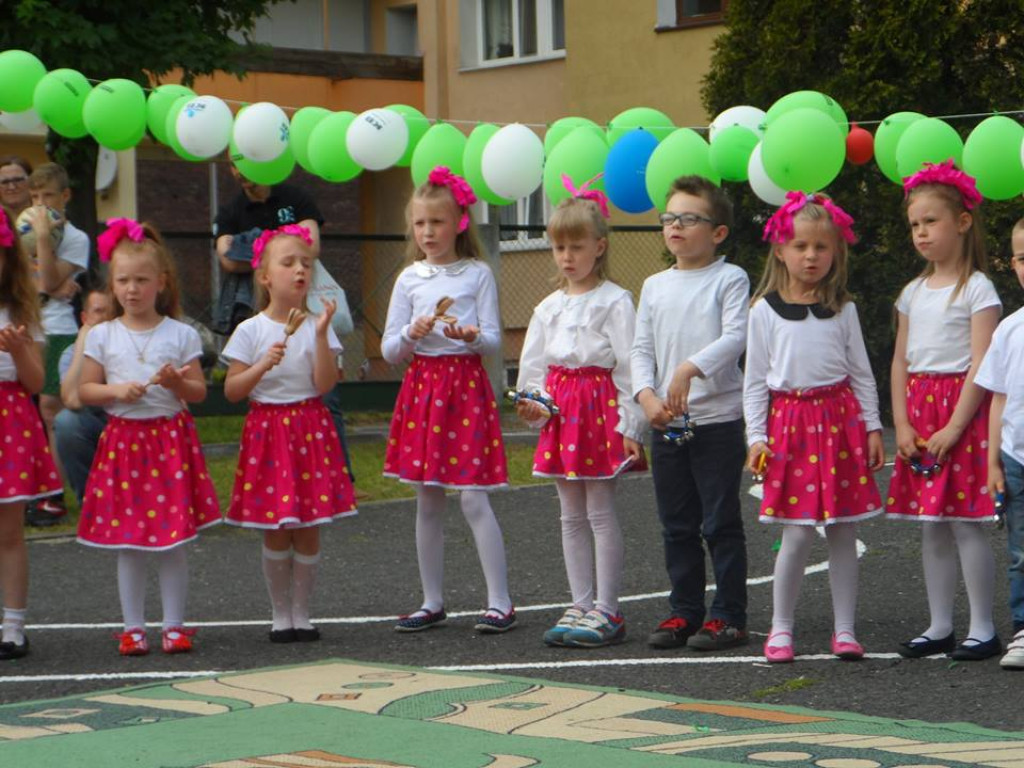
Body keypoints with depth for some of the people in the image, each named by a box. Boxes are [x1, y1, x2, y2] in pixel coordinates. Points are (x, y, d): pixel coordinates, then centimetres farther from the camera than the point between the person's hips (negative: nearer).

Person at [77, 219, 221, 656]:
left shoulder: (181, 334, 2)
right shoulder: (102, 336, 3)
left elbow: (199, 392, 3)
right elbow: (84, 390, 5)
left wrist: (178, 382, -17)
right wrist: (115, 391, -12)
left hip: (171, 439, -1)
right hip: (122, 439, 1)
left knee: (171, 544, 0)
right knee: (127, 545, 4)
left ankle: (174, 625, 10)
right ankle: (133, 627, 13)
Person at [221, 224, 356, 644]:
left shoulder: (316, 326, 1)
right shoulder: (251, 331, -2)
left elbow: (325, 384, -9)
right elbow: (232, 390, -3)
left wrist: (321, 335, -16)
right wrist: (263, 365, -18)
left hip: (311, 430, 1)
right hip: (267, 431, -1)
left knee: (308, 529, 3)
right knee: (275, 531, 3)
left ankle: (301, 612, 15)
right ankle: (280, 614, 15)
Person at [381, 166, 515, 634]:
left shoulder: (477, 275, 1)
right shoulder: (409, 279, 7)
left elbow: (493, 340, -3)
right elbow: (388, 351, 6)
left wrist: (471, 335, -23)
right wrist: (412, 334, -14)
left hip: (466, 385, -3)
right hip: (421, 386, 4)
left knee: (473, 497, -10)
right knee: (427, 502, 7)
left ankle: (500, 601, -5)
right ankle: (433, 602, 15)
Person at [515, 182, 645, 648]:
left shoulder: (614, 302, -6)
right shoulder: (548, 308, 12)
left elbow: (629, 367, -9)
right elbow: (533, 365, 14)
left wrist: (630, 426, -13)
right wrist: (533, 405, -5)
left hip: (600, 408, -6)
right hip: (561, 414, 6)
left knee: (601, 513, -4)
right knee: (572, 516, 10)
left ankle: (606, 611, 1)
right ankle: (580, 606, 16)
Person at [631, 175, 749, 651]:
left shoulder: (729, 279, -3)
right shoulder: (655, 286, 13)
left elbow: (735, 337, -16)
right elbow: (641, 348, 9)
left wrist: (690, 369, -29)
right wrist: (647, 395, -9)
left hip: (718, 420, -5)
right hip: (666, 424, 5)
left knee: (721, 523, -2)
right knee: (677, 526, 11)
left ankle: (729, 616, 5)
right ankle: (684, 612, 19)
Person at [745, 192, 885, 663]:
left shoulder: (842, 309, 8)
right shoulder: (765, 311, 2)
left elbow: (861, 373, 11)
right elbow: (755, 381, 3)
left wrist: (872, 427, 5)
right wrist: (756, 437, -3)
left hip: (840, 420, 2)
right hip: (789, 421, -2)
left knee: (843, 533, 4)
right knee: (797, 534, -6)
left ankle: (845, 629, 11)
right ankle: (780, 628, 7)